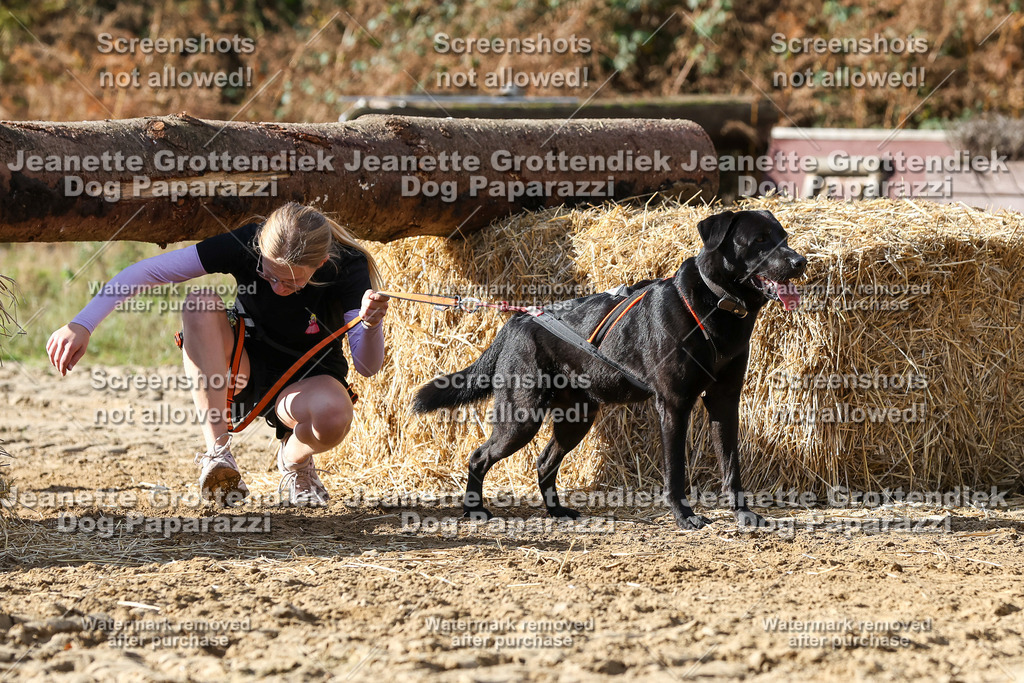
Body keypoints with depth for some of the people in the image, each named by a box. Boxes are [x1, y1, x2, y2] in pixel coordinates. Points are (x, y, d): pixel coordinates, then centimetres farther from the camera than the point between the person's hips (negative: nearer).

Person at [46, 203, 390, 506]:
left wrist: (371, 325, -49)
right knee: (200, 301, -31)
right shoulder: (246, 244, -23)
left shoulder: (347, 267, -24)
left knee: (334, 416, -40)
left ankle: (293, 460, -1)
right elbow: (148, 271, -24)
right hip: (242, 367, 2)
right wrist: (82, 324, -33)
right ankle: (218, 452, -30)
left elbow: (367, 366, -27)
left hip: (306, 379, -1)